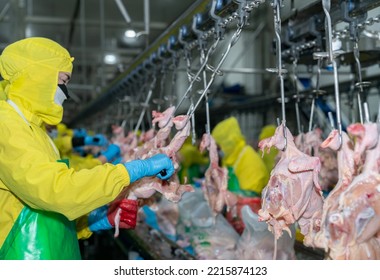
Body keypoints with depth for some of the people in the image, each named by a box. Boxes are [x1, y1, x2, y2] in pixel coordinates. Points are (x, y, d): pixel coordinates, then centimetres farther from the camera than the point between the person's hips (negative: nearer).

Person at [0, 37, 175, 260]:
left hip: (50, 256, 9)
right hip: (24, 256, -9)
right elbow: (57, 188, -28)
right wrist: (137, 168, -22)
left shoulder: (30, 128, 16)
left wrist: (99, 220, 2)